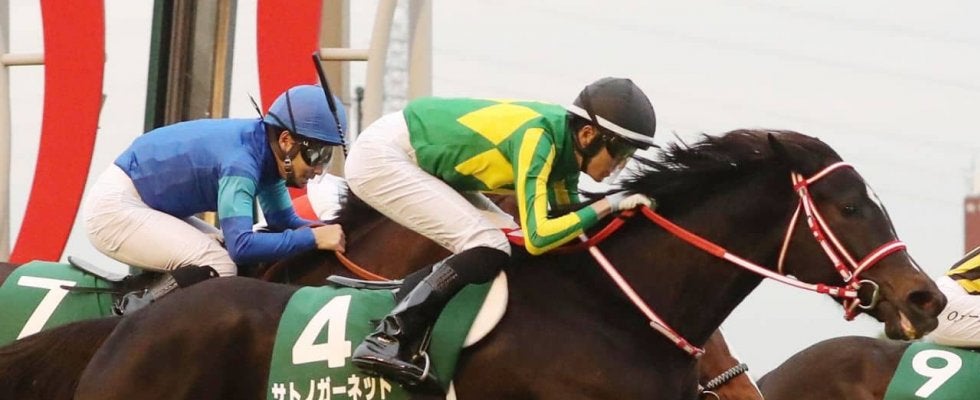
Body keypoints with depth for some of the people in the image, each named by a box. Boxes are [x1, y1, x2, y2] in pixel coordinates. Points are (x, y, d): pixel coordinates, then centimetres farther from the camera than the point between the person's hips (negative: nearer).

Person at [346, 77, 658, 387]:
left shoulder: (565, 143, 0)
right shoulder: (538, 136, -26)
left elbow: (568, 218, 11)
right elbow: (537, 237, -33)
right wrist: (609, 205, -26)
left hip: (421, 159, 10)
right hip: (380, 158, -10)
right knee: (489, 248, -19)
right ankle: (387, 342, -22)